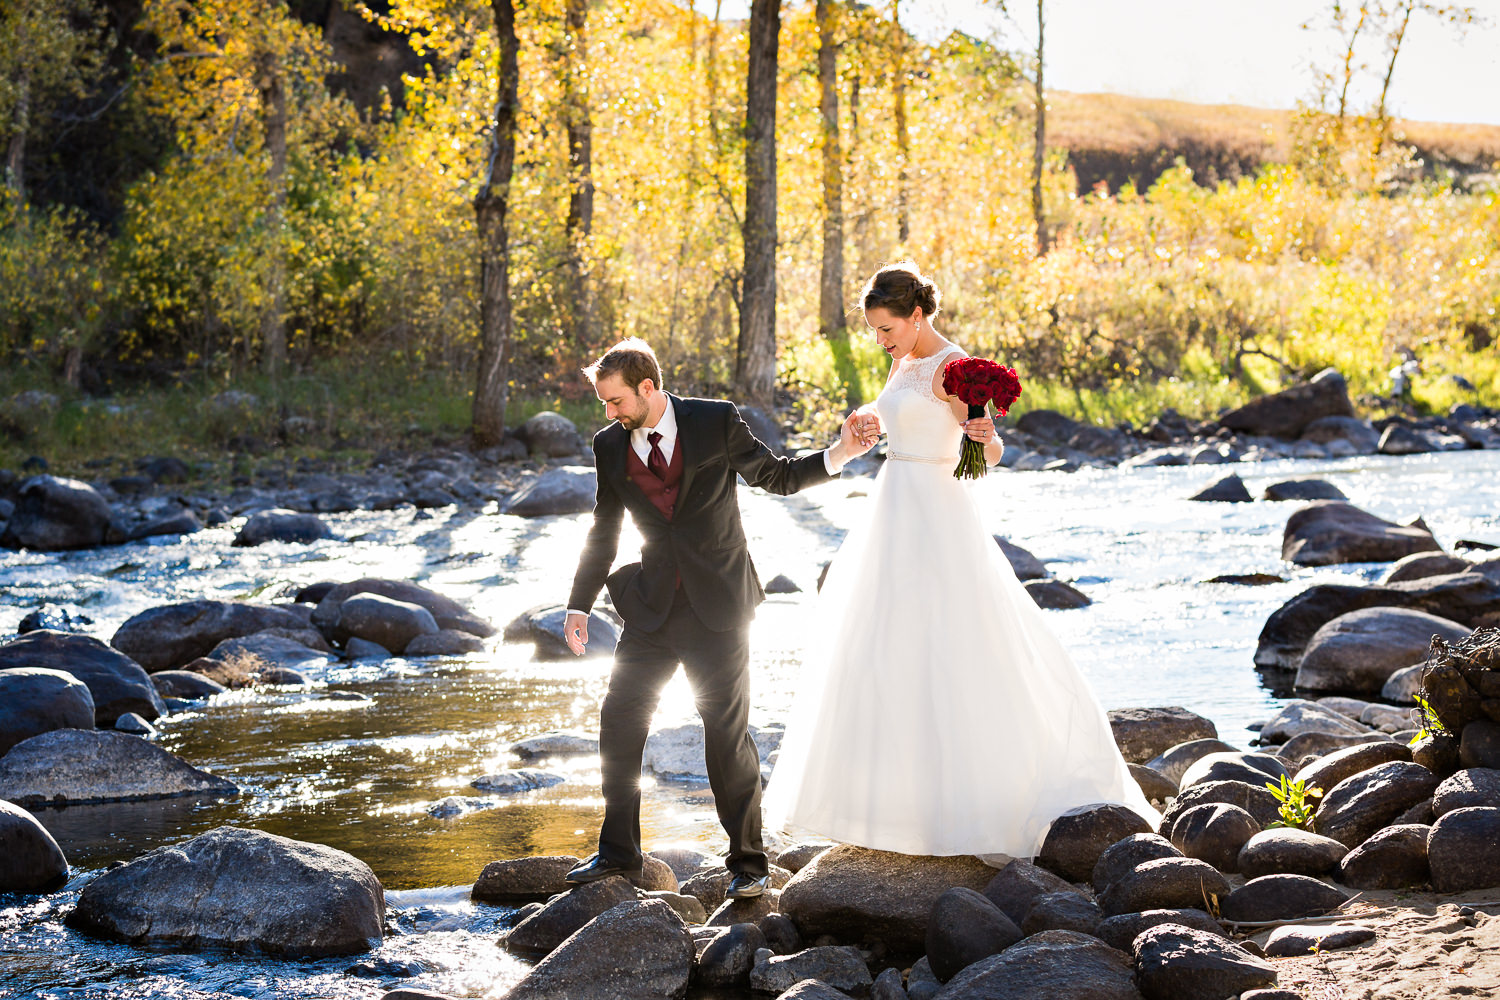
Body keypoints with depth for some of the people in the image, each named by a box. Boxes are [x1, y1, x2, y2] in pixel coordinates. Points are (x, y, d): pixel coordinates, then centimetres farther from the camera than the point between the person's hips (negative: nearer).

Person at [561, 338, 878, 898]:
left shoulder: (716, 423, -7)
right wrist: (580, 605, 10)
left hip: (717, 605, -4)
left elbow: (777, 477, 3)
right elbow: (604, 531, 13)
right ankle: (618, 852, 16)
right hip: (652, 609, 4)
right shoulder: (611, 447, 3)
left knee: (727, 734, -2)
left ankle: (747, 860, 10)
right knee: (619, 723, 2)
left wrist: (838, 455, -12)